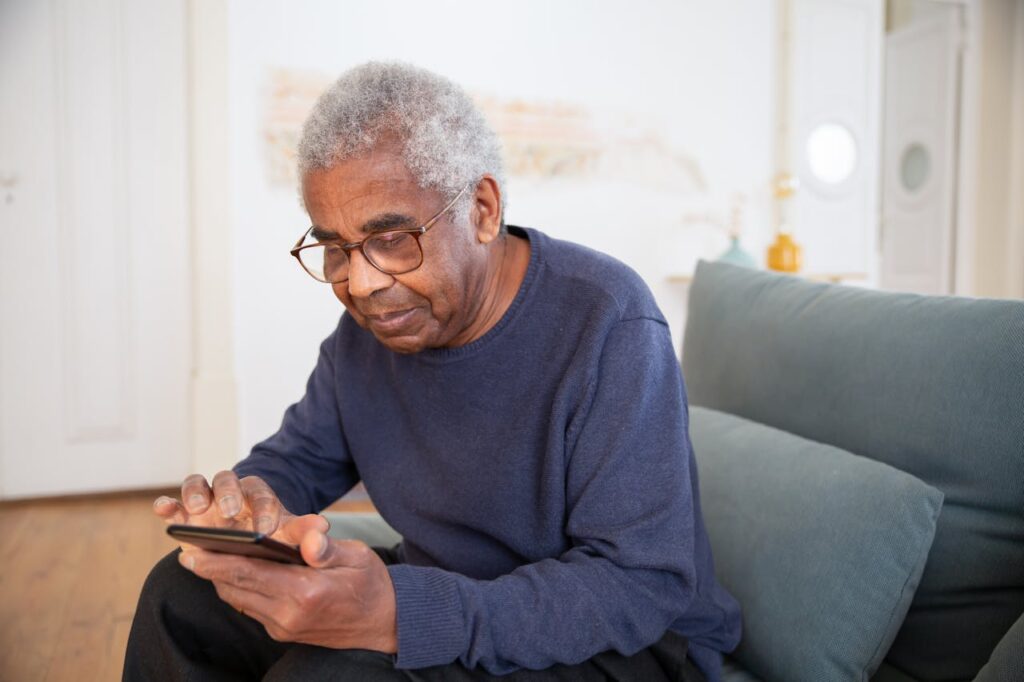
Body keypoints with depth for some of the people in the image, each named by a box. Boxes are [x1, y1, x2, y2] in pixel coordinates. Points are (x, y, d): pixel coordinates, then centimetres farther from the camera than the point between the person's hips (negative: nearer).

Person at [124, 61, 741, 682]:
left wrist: (399, 618, -40)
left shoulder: (610, 326, -25)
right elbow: (297, 458, 8)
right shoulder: (370, 322, -2)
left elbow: (641, 586, -28)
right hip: (441, 591, 6)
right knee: (184, 593, -1)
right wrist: (244, 502, -19)